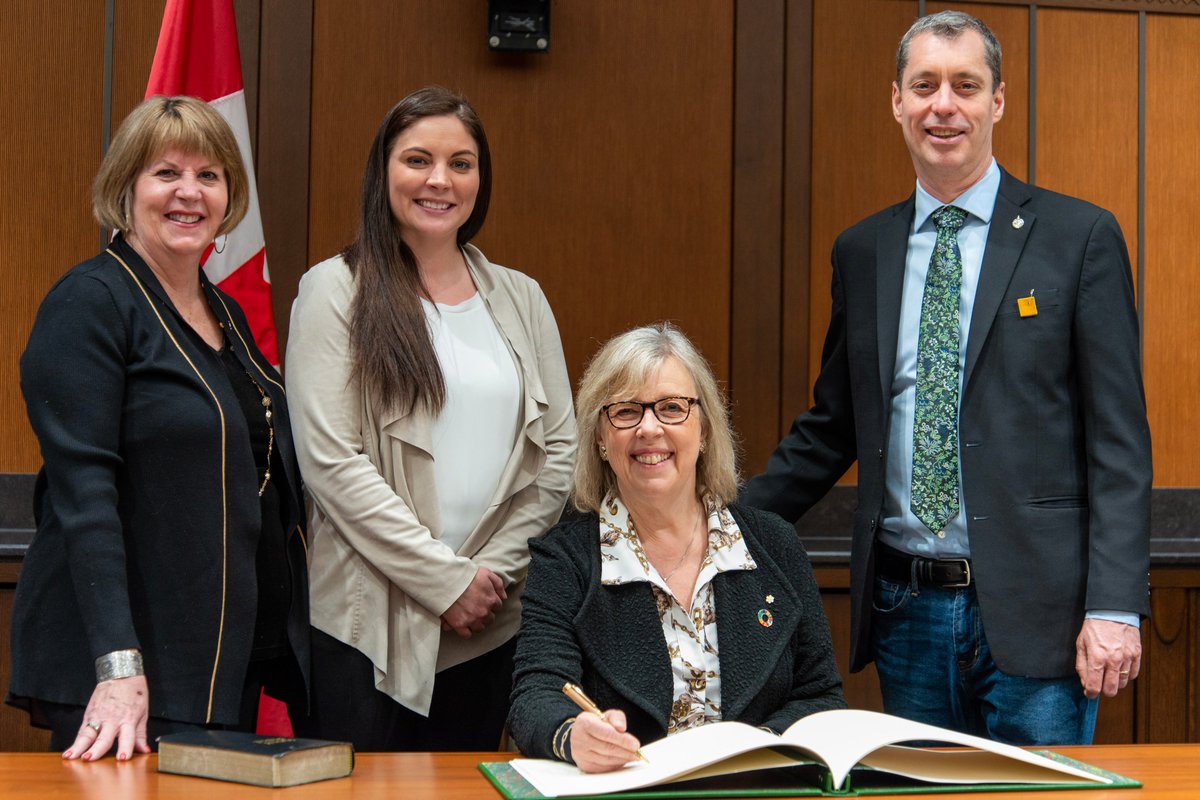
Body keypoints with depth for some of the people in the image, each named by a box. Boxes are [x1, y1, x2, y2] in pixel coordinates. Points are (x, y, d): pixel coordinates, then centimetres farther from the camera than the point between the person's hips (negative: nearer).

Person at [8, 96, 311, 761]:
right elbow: (83, 491, -18)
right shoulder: (91, 302, -9)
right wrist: (119, 667, -26)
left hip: (235, 662, 7)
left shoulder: (226, 314, 14)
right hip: (124, 663, -7)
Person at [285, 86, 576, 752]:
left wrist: (497, 568, -5)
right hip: (368, 623, -4)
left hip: (490, 624, 4)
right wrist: (446, 581, -12)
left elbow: (560, 451, 8)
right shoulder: (336, 291, -2)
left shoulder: (521, 299, 12)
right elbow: (331, 462, -10)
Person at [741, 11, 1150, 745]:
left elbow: (1119, 439, -5)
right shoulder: (861, 252, 11)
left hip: (1031, 606, -3)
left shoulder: (1079, 237, -1)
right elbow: (832, 429, 17)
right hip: (905, 608, 4)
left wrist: (1115, 605, -12)